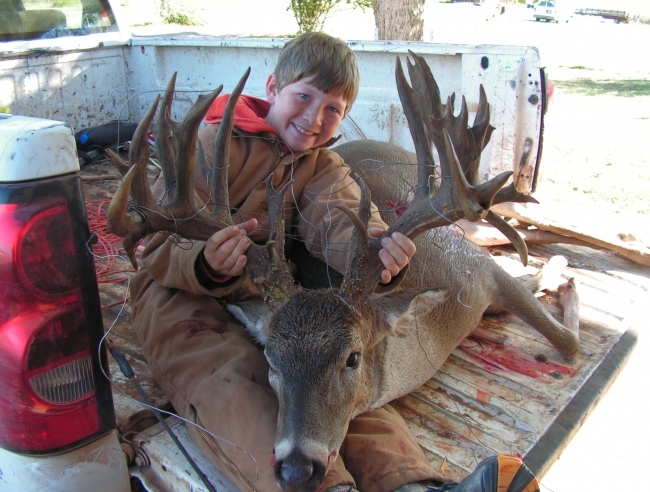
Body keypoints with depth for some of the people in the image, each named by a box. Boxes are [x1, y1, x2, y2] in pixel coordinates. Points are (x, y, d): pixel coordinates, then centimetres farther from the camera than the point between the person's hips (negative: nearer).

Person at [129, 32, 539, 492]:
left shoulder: (322, 165, 10)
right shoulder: (218, 145, -7)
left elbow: (336, 218, -14)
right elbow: (160, 246, -14)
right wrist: (206, 265, -40)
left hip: (268, 293, 4)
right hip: (182, 292, -4)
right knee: (231, 380, -32)